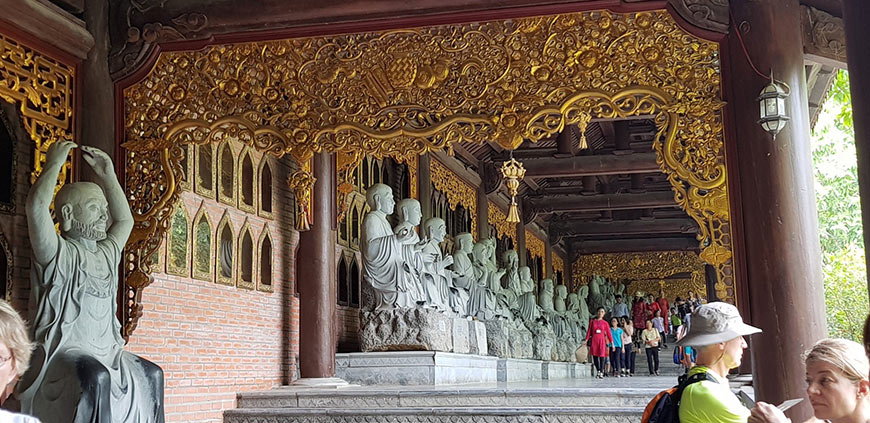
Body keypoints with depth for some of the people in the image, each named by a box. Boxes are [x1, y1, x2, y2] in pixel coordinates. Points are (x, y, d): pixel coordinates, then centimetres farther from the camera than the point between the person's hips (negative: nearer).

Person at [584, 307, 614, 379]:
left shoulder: (605, 323, 7)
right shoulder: (592, 322, 8)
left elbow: (609, 333, 7)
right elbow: (589, 331, 8)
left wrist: (612, 343, 3)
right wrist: (586, 340, -2)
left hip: (602, 340, -1)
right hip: (594, 340, 1)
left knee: (602, 356, -9)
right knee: (595, 356, 2)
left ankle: (601, 372, -4)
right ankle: (598, 371, 19)